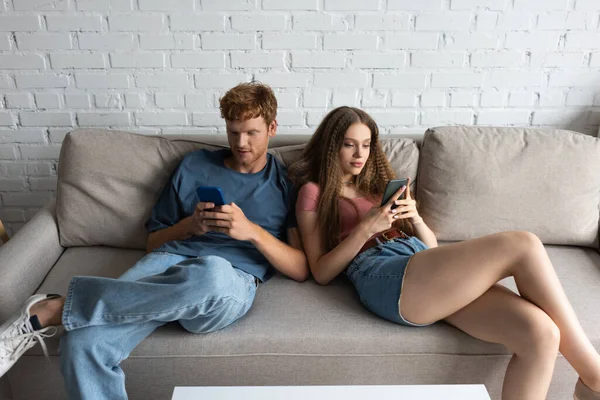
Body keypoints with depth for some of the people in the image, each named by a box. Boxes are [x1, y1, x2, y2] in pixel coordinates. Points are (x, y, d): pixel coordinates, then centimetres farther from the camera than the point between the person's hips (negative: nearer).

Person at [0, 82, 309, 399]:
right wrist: (190, 225, 2)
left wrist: (253, 231, -7)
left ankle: (52, 309, -24)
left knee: (211, 276, -42)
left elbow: (301, 270, 7)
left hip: (233, 278, -2)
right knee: (82, 342, -30)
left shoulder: (287, 184, 15)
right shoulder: (195, 165, 21)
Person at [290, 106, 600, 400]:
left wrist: (415, 218, 2)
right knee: (523, 246, -21)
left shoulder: (378, 183, 30)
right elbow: (321, 273, 3)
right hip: (384, 278, -6)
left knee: (540, 332, -20)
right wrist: (365, 228, -9)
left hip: (425, 265, 7)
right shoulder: (313, 193, 13)